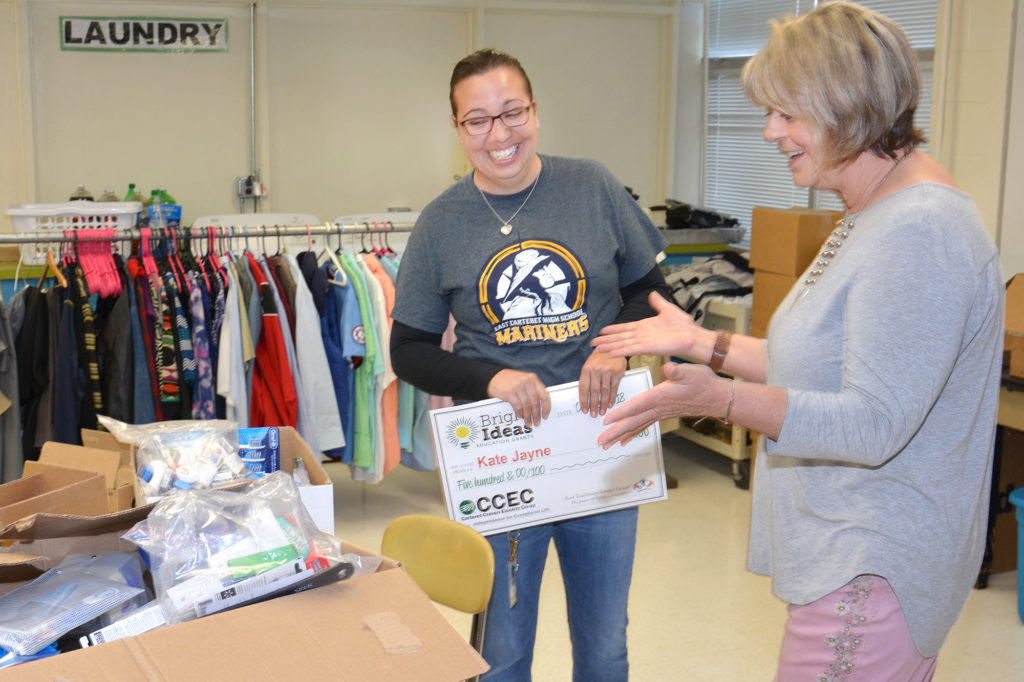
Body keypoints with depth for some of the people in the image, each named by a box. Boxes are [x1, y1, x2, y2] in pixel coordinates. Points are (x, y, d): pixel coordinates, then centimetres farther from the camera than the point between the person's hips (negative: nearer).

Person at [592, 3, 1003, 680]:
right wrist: (702, 344, 15)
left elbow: (872, 427, -26)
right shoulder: (872, 218, 13)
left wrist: (722, 399, -36)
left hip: (870, 569, -10)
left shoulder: (917, 232, -22)